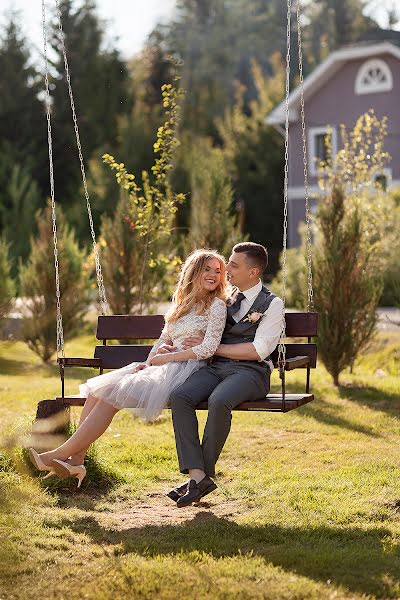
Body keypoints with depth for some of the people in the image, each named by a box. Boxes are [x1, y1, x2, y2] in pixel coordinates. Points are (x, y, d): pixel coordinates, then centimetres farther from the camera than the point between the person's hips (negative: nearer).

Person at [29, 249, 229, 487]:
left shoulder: (217, 305, 2)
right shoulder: (181, 305, 24)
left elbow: (208, 349, -9)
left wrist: (166, 357, -9)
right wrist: (150, 361, 0)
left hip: (186, 369, -7)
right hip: (164, 369, 7)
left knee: (113, 395, -24)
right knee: (97, 389, -15)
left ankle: (63, 454, -24)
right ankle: (76, 460, -23)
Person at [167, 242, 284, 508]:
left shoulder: (272, 304, 4)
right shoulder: (225, 300, 24)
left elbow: (258, 350, -8)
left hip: (250, 372, -5)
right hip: (216, 367, 5)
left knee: (219, 400, -36)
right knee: (180, 396, -25)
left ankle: (205, 472, -21)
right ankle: (197, 475, -29)